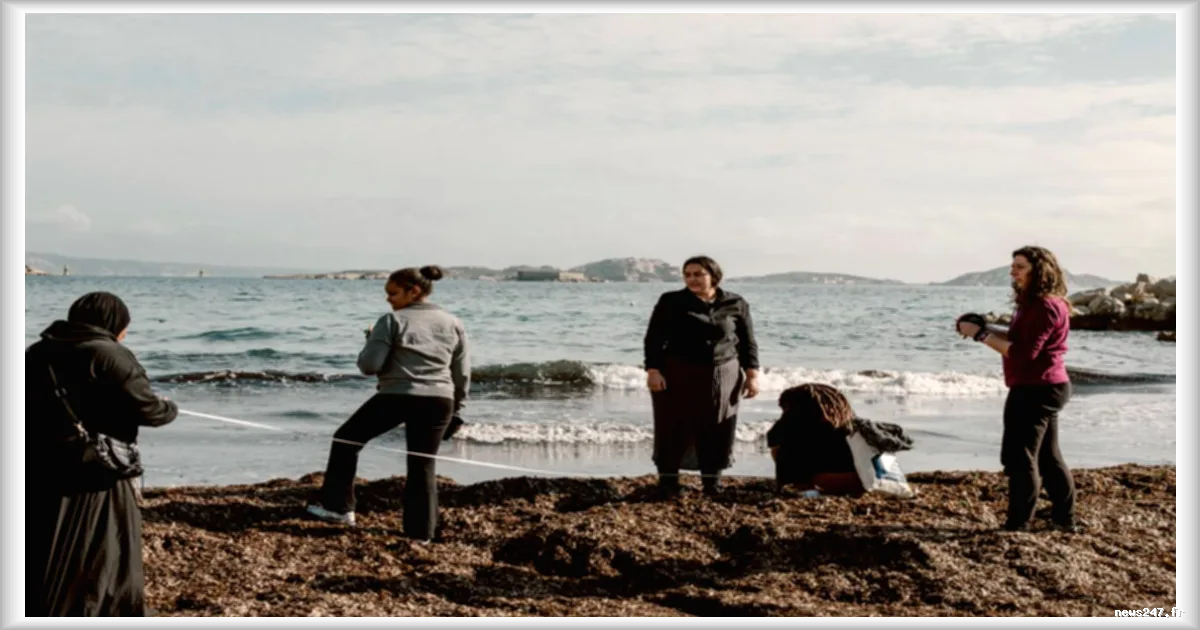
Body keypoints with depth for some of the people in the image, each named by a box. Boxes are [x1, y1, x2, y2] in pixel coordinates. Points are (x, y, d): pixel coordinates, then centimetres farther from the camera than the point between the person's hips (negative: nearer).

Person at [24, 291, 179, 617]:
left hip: (38, 481, 6)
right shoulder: (108, 355, -11)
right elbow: (147, 409, -10)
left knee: (40, 577, 12)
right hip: (93, 483, -6)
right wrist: (170, 408, 10)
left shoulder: (37, 353, 10)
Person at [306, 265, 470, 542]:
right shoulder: (453, 324, 12)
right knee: (423, 465, 12)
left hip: (396, 397, -4)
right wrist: (455, 409, 21)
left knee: (346, 439, 15)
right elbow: (462, 374, 12)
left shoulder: (392, 321, -3)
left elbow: (369, 366, -8)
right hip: (438, 401, 4)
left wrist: (371, 339, 10)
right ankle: (420, 531, 11)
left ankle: (338, 506, 16)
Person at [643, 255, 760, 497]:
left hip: (722, 376, 2)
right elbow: (654, 338, -3)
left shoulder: (735, 304, 3)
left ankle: (713, 482, 17)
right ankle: (668, 480, 11)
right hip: (677, 374, -2)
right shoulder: (671, 302, -2)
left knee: (717, 431, 5)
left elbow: (748, 342, 7)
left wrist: (752, 374, 1)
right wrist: (653, 370, -14)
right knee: (674, 428, 0)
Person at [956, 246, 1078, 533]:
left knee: (1019, 457, -8)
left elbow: (1022, 353, -25)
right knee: (1047, 456, 19)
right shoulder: (1034, 303, 15)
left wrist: (980, 335, -24)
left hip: (1037, 390, -11)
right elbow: (1017, 339, 17)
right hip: (1040, 389, 11)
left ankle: (1017, 527, -5)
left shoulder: (1045, 307, -20)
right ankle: (1064, 519, 29)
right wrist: (985, 328, 2)